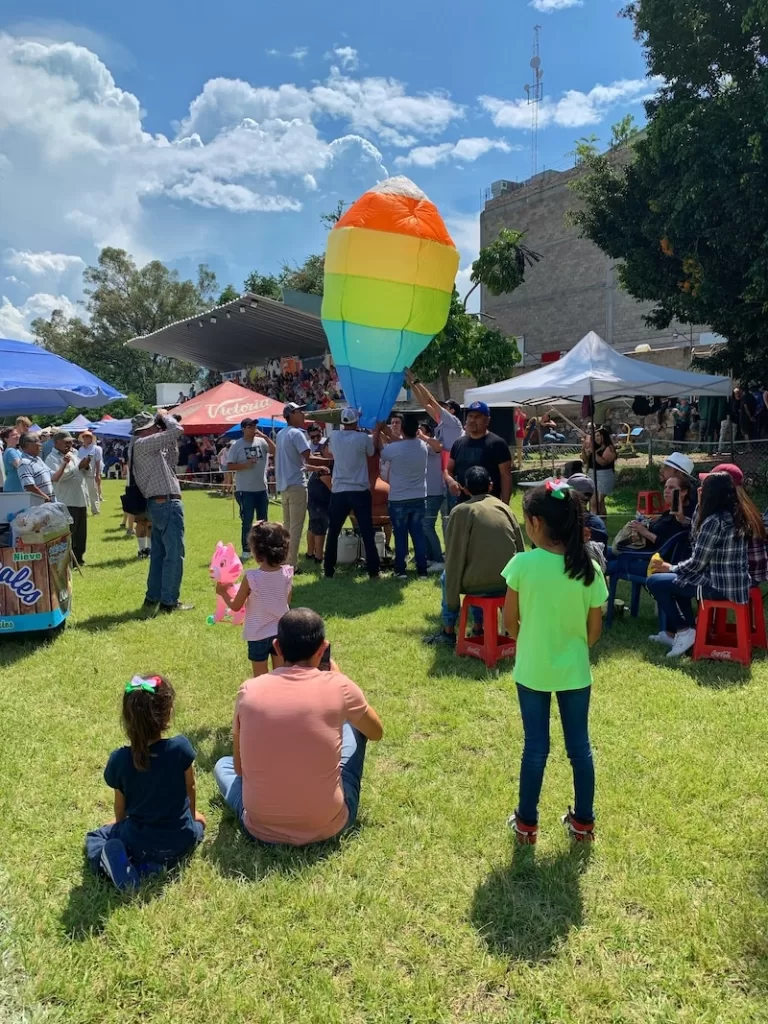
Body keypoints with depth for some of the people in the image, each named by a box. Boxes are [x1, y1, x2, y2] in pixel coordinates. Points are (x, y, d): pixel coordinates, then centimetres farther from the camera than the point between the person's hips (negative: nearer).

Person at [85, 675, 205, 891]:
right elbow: (190, 788, -4)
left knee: (95, 837, 30)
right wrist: (192, 814, 18)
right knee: (198, 825, 34)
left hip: (137, 843, 2)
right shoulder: (181, 747, -22)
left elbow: (120, 808, -3)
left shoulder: (119, 759, -18)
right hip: (180, 841, -1)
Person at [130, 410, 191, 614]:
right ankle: (169, 601, -1)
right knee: (174, 554, -5)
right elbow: (177, 430, -17)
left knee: (159, 553, 16)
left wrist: (172, 441, 13)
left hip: (157, 505, 10)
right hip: (167, 504, -10)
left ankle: (153, 597, 23)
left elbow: (171, 462, 21)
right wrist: (165, 415, 1)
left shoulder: (141, 448, 17)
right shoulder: (143, 444, -13)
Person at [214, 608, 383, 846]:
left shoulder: (248, 690, -6)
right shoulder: (339, 687, -11)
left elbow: (239, 767, 7)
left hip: (262, 829, 2)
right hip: (328, 826, -2)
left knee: (223, 765, 32)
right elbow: (376, 732, 11)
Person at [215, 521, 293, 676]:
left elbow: (235, 606, -7)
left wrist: (223, 593, 10)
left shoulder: (251, 577, -20)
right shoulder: (287, 573, -11)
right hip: (281, 631, 3)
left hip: (258, 634, -3)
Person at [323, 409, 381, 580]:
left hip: (339, 491, 2)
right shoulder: (363, 438, -8)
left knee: (333, 533, 12)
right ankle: (373, 571, 4)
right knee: (367, 533, 3)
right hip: (360, 491, -2)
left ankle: (328, 571, 13)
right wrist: (377, 431, 23)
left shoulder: (334, 436, 1)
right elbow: (371, 452, 11)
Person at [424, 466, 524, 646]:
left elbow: (454, 558, -5)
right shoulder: (505, 508, 9)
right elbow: (521, 550, 10)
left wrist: (452, 603, 1)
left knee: (447, 577, 27)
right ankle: (478, 629, 37)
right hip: (509, 582, 4)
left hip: (479, 583, -4)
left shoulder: (461, 511, -4)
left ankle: (448, 632, 29)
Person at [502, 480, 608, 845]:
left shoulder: (523, 564, -17)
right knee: (580, 746, 16)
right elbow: (595, 628, -3)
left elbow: (509, 619, -7)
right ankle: (583, 822, 30)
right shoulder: (589, 568, -11)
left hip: (532, 670, -1)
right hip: (575, 671, 2)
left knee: (535, 747, 12)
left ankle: (526, 823, 25)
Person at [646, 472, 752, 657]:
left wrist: (671, 568, -1)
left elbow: (696, 564, -15)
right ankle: (673, 632, 29)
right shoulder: (734, 515, 8)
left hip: (720, 586, -10)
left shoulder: (714, 521, -21)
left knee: (654, 582, -1)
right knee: (676, 579, 29)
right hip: (735, 582, 10)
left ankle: (684, 631, 5)